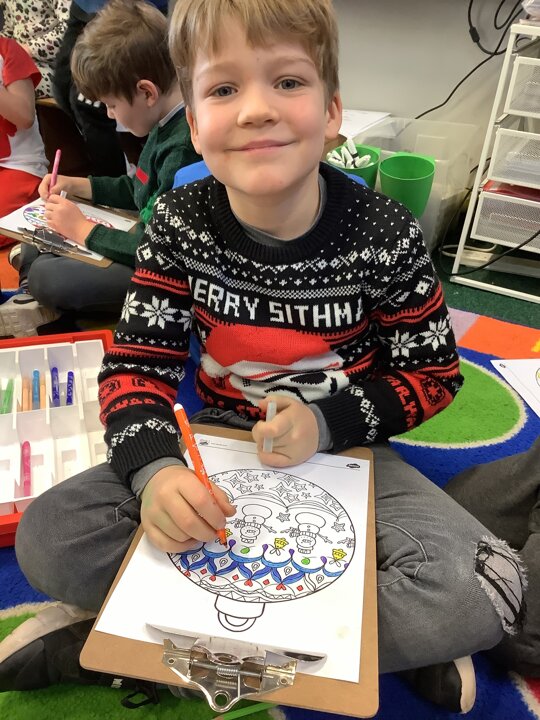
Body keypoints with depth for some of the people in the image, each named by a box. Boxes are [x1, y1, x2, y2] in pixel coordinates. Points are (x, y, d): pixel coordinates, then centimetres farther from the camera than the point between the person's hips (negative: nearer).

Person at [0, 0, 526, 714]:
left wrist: (327, 420, -21)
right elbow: (136, 364, -7)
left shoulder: (388, 238, -16)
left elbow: (432, 374, -4)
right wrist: (154, 466, -28)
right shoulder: (180, 224, -11)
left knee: (482, 594, -26)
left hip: (345, 453, -1)